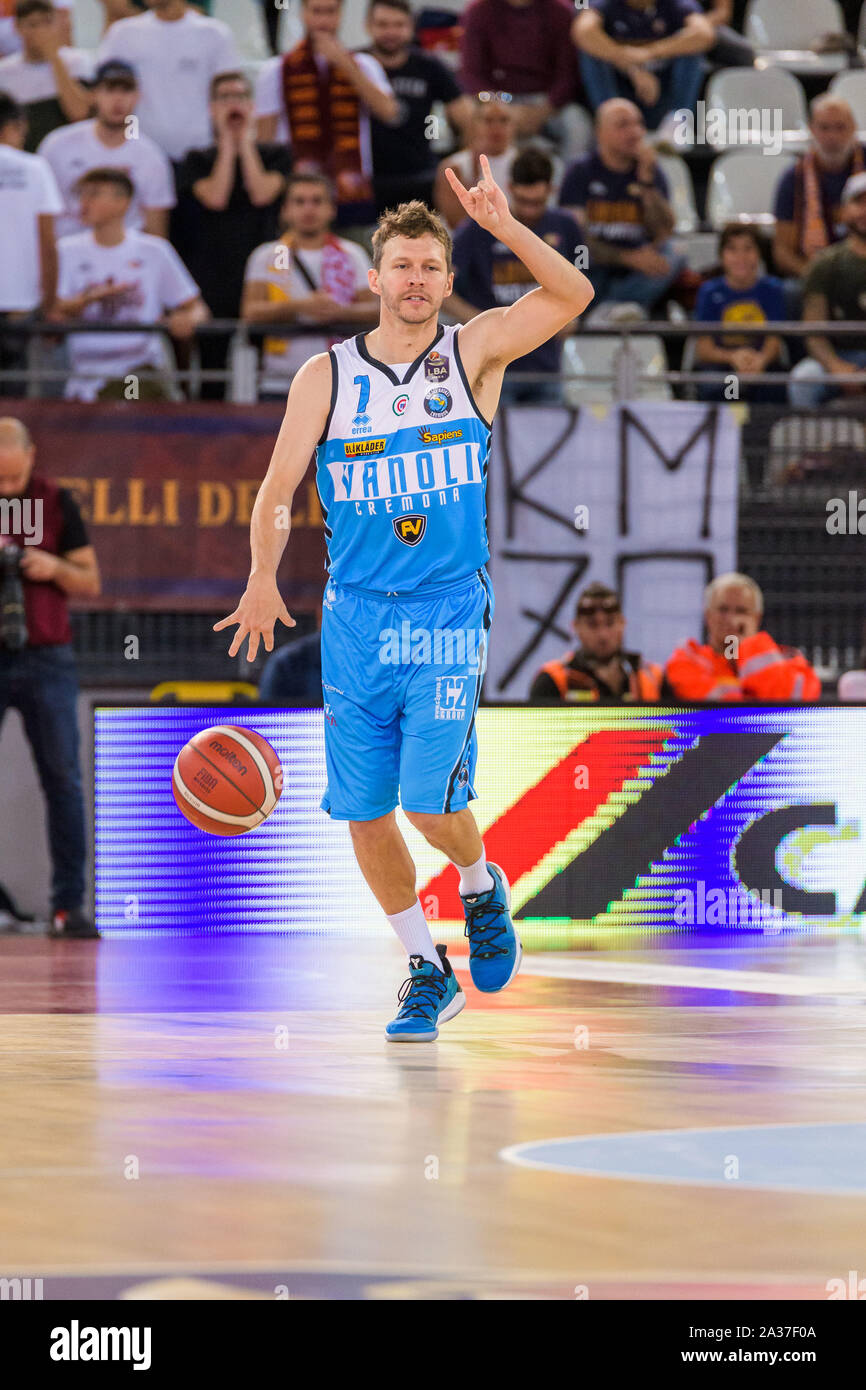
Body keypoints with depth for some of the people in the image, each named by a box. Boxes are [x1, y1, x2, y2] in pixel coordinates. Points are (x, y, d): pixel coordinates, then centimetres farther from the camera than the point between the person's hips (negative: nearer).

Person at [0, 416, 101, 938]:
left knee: (64, 780, -4)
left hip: (46, 658, 1)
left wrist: (55, 567, -13)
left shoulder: (56, 502, 4)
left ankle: (69, 904, -2)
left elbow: (91, 583, 7)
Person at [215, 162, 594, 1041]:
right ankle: (428, 974, 22)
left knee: (431, 804, -14)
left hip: (449, 616, -2)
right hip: (354, 616, 3)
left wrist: (504, 227, -26)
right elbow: (278, 485, -4)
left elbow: (573, 295, -12)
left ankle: (481, 885, 21)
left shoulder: (473, 354, 0)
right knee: (364, 813, 4)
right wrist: (263, 579, -20)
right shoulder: (325, 378, 2)